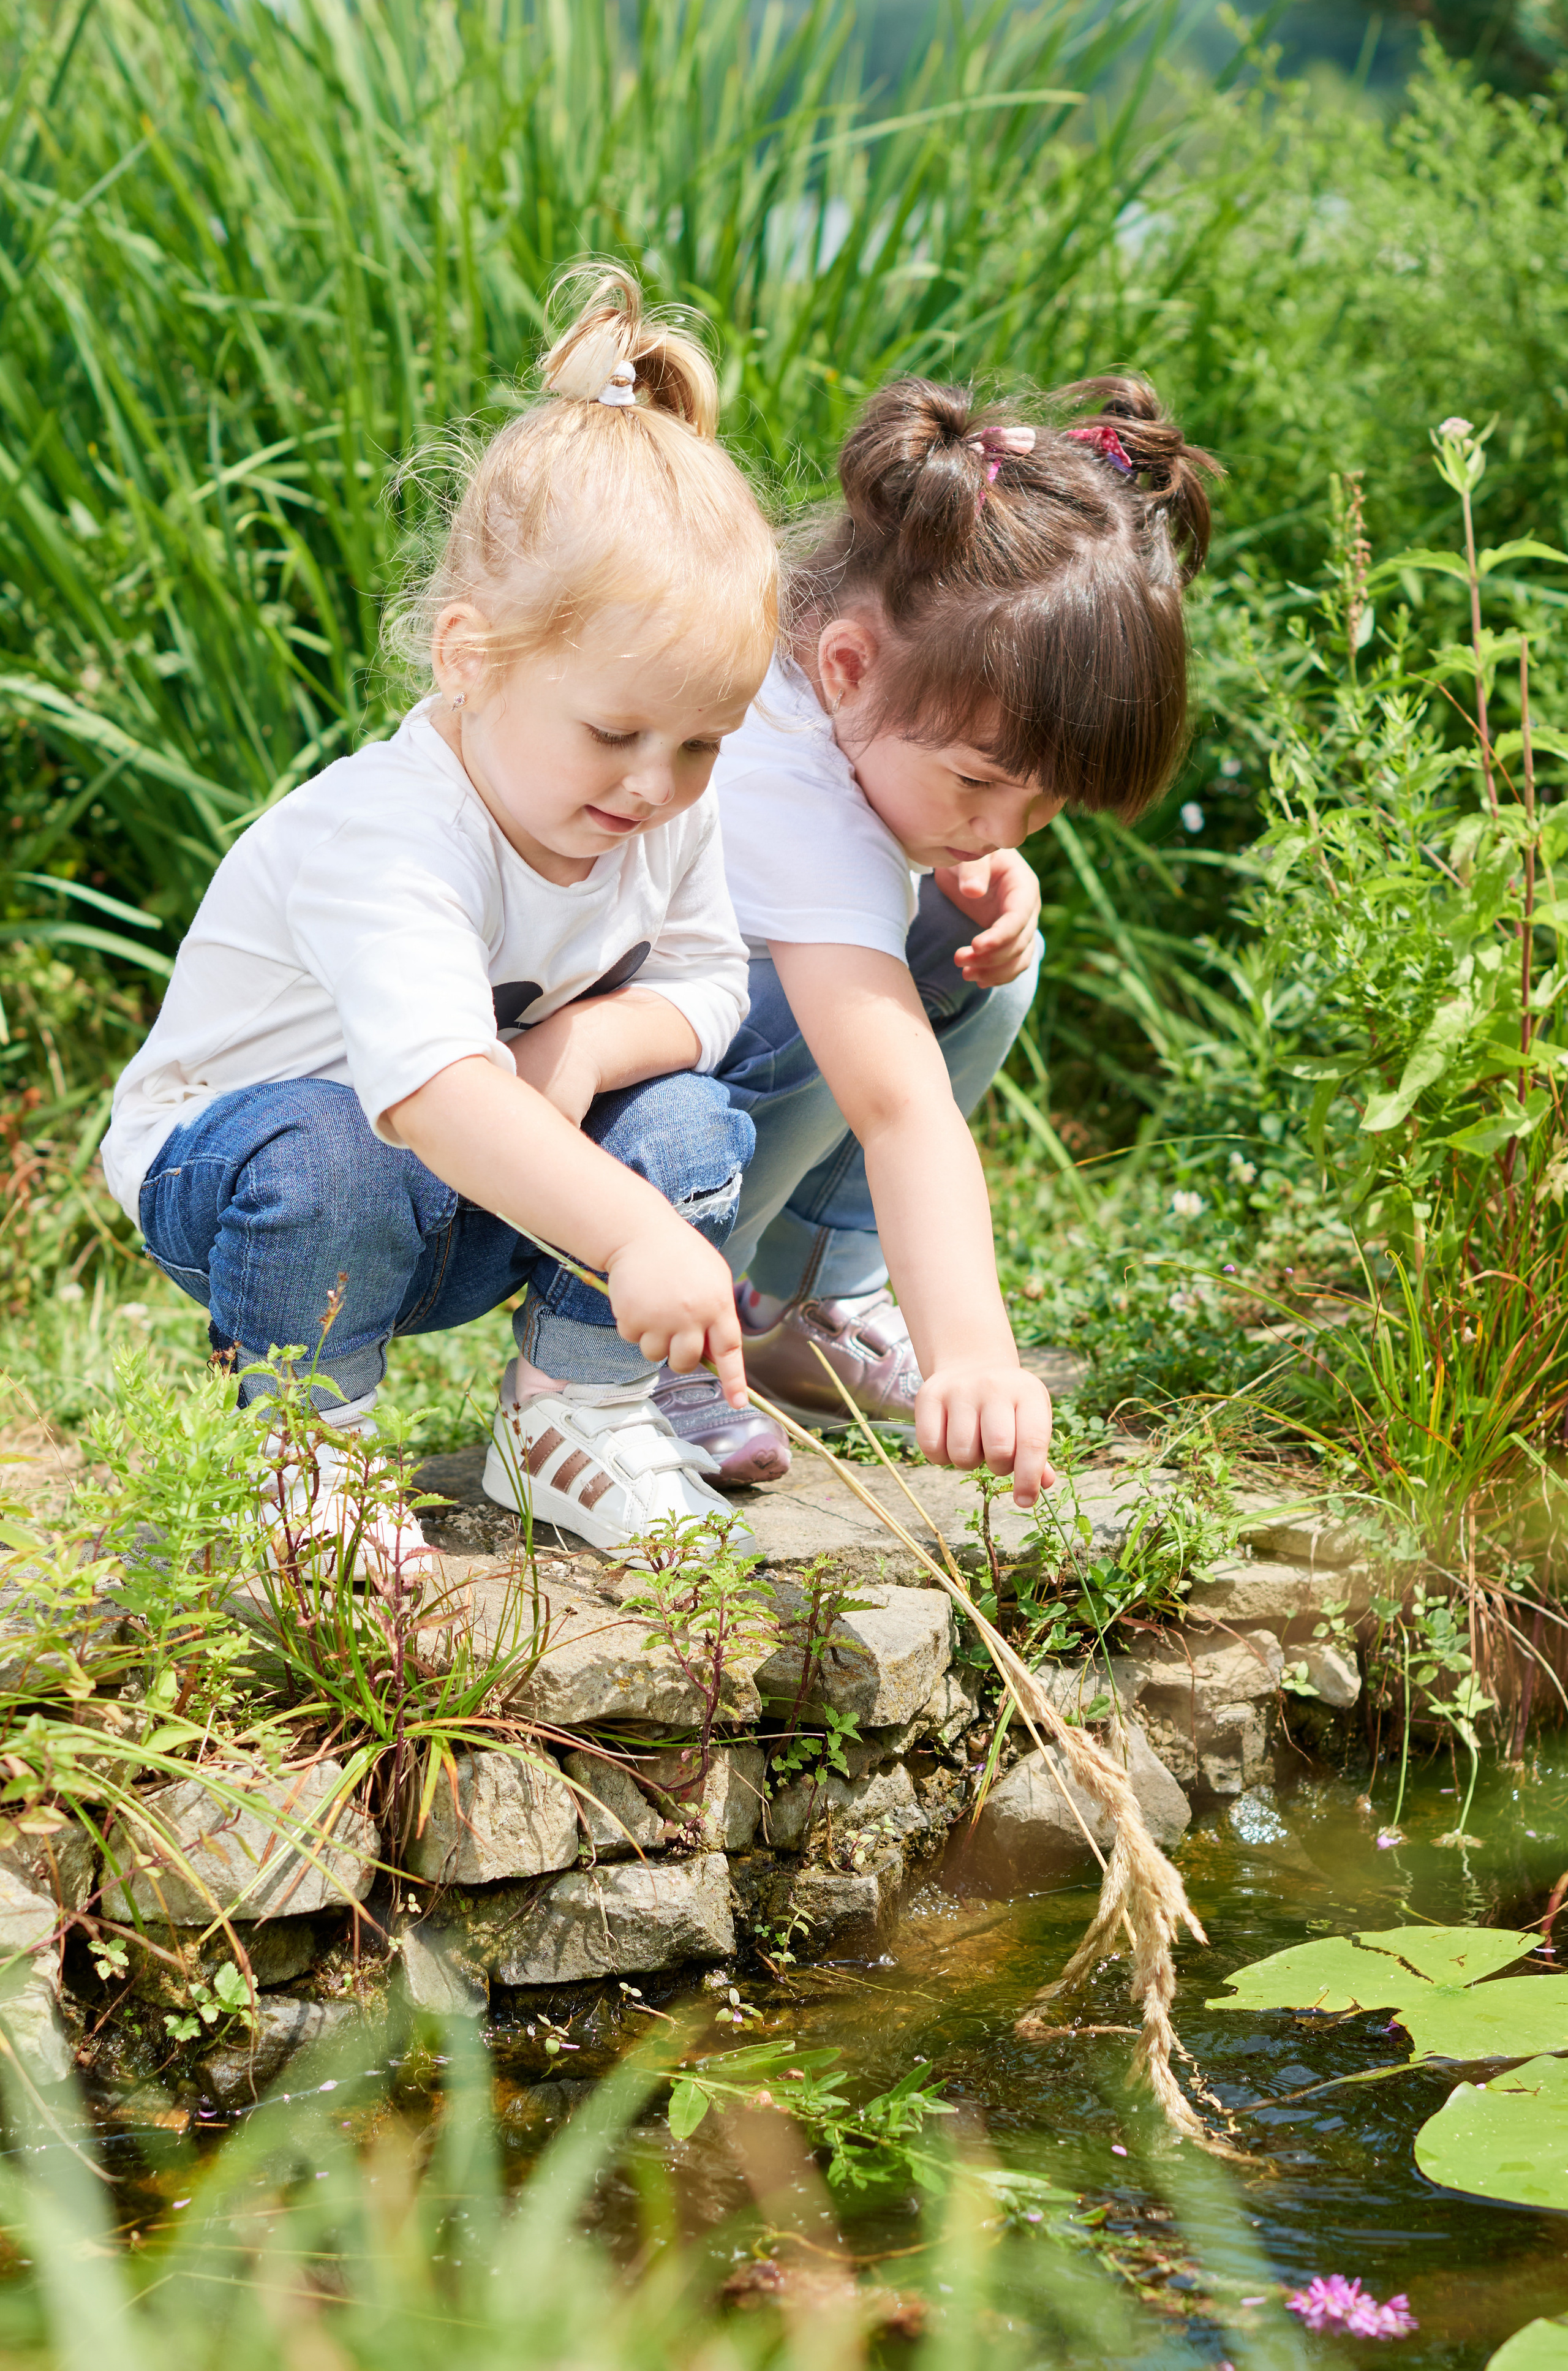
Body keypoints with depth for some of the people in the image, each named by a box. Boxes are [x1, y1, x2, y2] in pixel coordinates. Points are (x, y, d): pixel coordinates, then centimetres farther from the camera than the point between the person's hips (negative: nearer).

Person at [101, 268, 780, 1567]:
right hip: (224, 1153, -6)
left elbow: (710, 985, -1)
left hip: (484, 1187, 6)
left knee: (689, 1121, -17)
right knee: (327, 1156, -39)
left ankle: (571, 1419, 2)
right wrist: (634, 1235, -63)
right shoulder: (388, 837, -37)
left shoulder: (671, 813, -12)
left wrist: (588, 1038, -25)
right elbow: (435, 1091, -52)